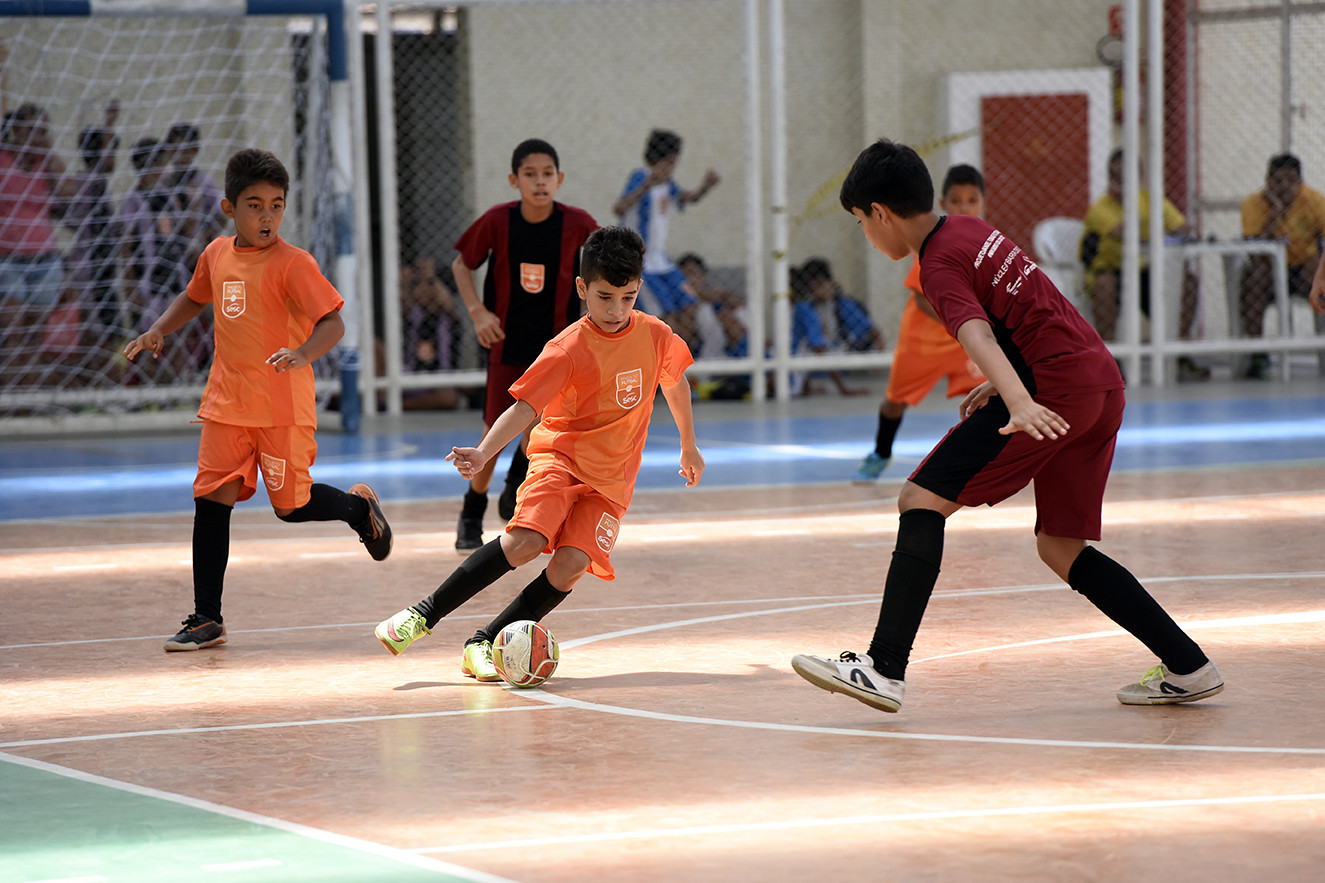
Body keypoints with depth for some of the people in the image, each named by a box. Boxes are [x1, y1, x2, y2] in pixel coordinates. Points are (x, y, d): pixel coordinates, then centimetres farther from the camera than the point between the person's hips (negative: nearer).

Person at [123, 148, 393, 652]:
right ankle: (207, 619, 2)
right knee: (211, 498, -3)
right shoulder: (216, 255, 7)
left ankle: (359, 506, 35)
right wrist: (159, 330, 12)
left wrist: (303, 354, -35)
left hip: (283, 406, -5)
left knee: (291, 506, 2)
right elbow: (194, 298, 27)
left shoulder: (292, 263, -12)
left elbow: (333, 322, -18)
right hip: (227, 402, 5)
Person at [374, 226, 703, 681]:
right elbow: (524, 407, -18)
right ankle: (424, 614, -15)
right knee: (525, 541, -27)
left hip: (610, 480, 3)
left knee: (571, 564, -19)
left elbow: (675, 382, 20)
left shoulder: (656, 335, -1)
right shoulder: (568, 349, -13)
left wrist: (689, 447, 31)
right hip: (561, 455, -3)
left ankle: (483, 646, -9)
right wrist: (482, 454, -34)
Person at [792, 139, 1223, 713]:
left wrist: (1020, 403, -43)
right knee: (1060, 549, 17)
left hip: (1057, 389, -9)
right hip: (1104, 383, 9)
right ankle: (1187, 667, 15)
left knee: (922, 499, -10)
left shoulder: (940, 266, -9)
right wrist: (998, 386, 26)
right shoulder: (969, 230, 19)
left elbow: (977, 336, -28)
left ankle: (885, 668, -19)